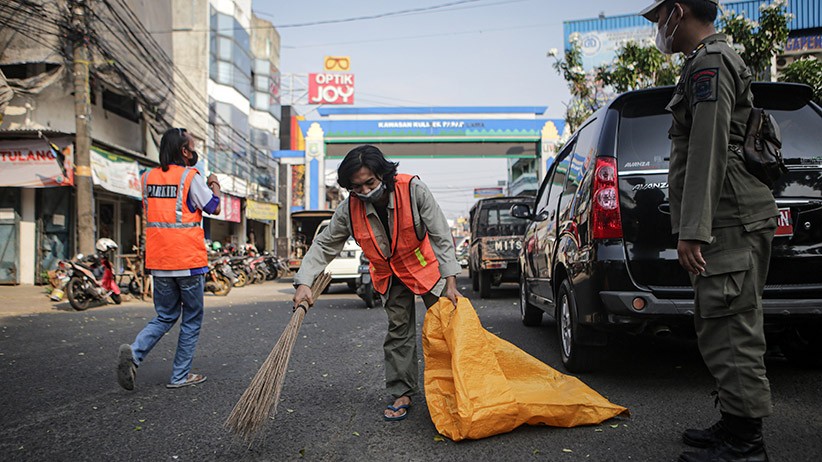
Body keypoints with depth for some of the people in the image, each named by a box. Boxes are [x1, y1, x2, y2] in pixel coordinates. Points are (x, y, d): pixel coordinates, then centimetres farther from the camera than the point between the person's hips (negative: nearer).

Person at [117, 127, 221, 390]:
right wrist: (215, 186, 17)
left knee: (165, 317, 18)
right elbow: (214, 208, -3)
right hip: (188, 260, -5)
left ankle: (134, 353, -5)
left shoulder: (148, 178, 8)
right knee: (192, 319, 9)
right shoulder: (190, 177, -10)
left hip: (159, 262, 6)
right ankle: (180, 376, 12)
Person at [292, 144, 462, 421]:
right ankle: (402, 394, 15)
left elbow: (441, 236, -24)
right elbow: (324, 245, -10)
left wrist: (450, 282, -26)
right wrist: (304, 283, -24)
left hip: (426, 266, -2)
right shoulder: (349, 210, -21)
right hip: (390, 276, 2)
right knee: (398, 332, 3)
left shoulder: (413, 190, -29)